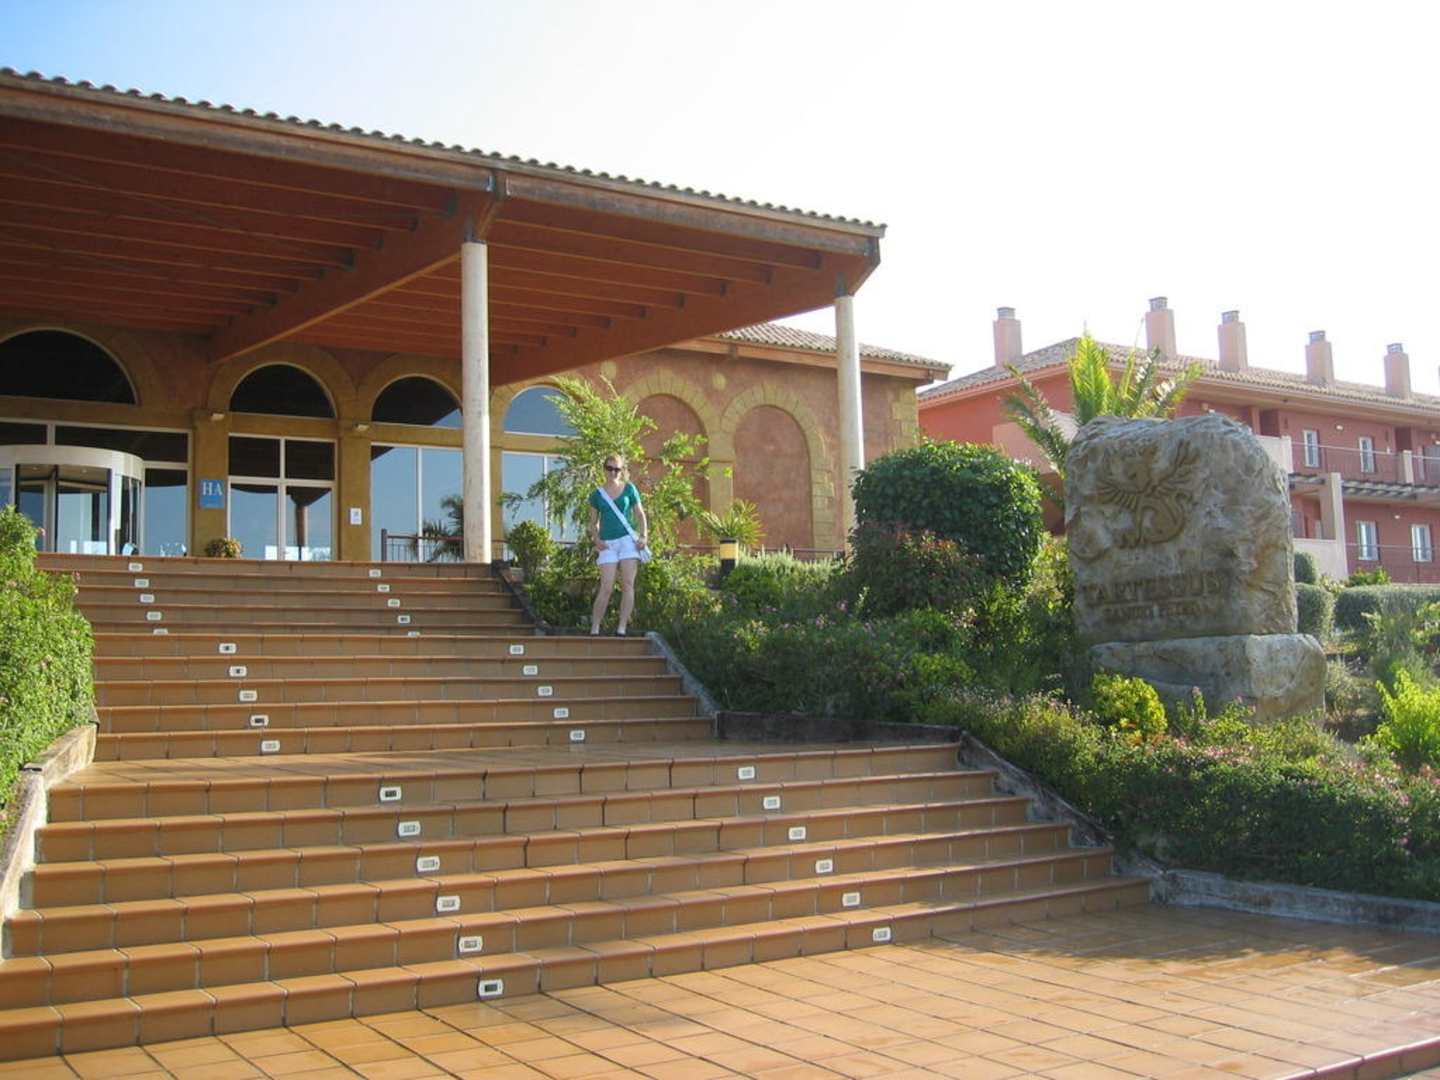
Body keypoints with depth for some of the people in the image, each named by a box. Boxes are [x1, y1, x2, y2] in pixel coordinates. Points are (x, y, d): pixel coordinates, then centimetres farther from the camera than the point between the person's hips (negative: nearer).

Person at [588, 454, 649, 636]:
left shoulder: (629, 489, 8)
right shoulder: (597, 494, 9)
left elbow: (640, 515, 10)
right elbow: (593, 522, 14)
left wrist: (644, 536, -4)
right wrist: (596, 539, -4)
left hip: (628, 539, 0)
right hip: (607, 543, 0)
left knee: (628, 584, -6)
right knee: (606, 587, -8)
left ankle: (622, 628, -5)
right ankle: (594, 629, -2)